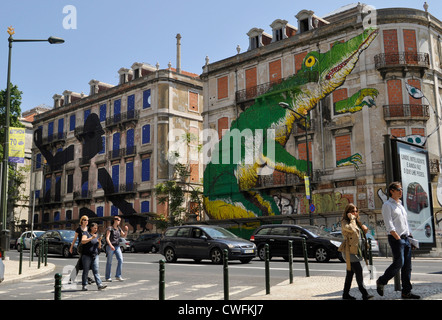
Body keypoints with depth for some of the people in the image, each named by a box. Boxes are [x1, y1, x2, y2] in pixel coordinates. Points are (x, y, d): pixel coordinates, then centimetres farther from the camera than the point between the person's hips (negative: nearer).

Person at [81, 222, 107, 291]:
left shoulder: (97, 235, 15)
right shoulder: (86, 233, -1)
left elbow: (99, 247, 15)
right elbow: (83, 241, -19)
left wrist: (99, 241, -4)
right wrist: (91, 238, -24)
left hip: (95, 255, 5)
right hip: (86, 255, -4)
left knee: (96, 270, -3)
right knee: (86, 271, 2)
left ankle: (99, 285, -10)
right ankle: (84, 285, 10)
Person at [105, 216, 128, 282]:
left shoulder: (118, 228, 12)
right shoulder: (110, 228, -7)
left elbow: (124, 235, 20)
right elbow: (107, 238, -14)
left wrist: (126, 230, 1)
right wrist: (111, 245, -27)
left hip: (117, 246, 6)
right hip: (110, 246, -6)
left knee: (120, 260, -8)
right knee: (109, 262, 1)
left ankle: (118, 276, -2)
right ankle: (108, 277, 10)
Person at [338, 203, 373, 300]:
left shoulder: (357, 222, 20)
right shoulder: (344, 222, -6)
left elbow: (361, 234, 29)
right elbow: (350, 228, -26)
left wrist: (364, 229, 8)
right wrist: (352, 219, -11)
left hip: (357, 251, 9)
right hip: (350, 250, -9)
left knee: (350, 273, 11)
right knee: (358, 271, -15)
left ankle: (346, 294, 16)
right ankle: (364, 293, -15)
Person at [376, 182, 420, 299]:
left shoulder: (400, 205, 21)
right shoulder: (387, 205, -4)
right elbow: (389, 225, -12)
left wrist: (410, 236, 14)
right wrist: (398, 238, -17)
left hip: (406, 238, 8)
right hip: (395, 238, -8)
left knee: (407, 266, 4)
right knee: (398, 263, -12)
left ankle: (406, 292, 8)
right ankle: (381, 282, 6)